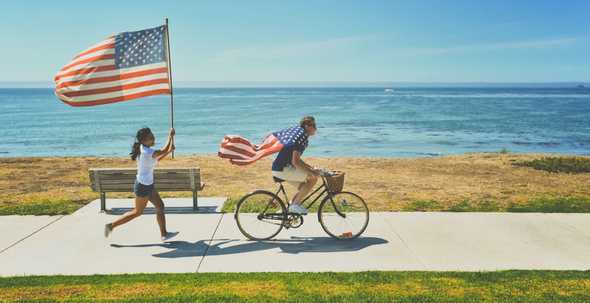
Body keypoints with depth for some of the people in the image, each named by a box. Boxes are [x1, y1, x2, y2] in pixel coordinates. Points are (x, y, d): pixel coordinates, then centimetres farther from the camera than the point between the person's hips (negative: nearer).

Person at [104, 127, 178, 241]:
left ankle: (164, 234, 21)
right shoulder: (148, 152, -26)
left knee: (160, 206, 13)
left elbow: (156, 160, 16)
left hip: (147, 184, 9)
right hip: (143, 186, -9)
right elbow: (164, 151, -18)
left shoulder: (142, 149, 3)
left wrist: (169, 151, 8)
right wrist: (171, 135, -9)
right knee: (138, 212, 8)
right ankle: (111, 225, 17)